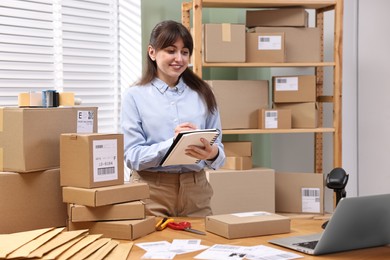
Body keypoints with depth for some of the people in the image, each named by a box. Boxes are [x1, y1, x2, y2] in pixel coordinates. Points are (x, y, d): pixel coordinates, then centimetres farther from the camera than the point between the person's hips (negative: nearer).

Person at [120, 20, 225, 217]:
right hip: (151, 193, -2)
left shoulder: (202, 94, 7)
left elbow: (218, 150, 4)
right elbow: (132, 156, -8)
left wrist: (212, 154, -19)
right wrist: (171, 144, -23)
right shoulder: (135, 96, -1)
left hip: (195, 192, 2)